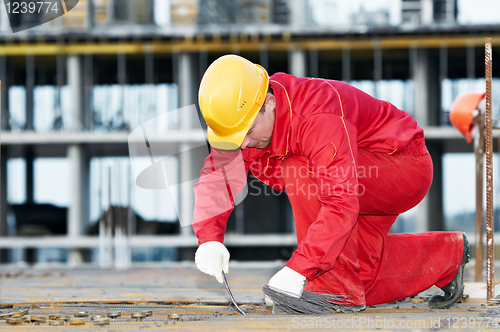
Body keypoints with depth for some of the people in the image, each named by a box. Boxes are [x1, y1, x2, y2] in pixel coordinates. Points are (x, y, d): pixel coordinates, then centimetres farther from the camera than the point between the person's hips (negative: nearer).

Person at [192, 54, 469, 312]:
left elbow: (341, 205, -43)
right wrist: (209, 239, -34)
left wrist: (297, 269, -48)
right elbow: (217, 176, -15)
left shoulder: (319, 119, -37)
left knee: (299, 173, -31)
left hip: (407, 168, -9)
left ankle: (337, 288, -22)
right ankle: (447, 255, 28)